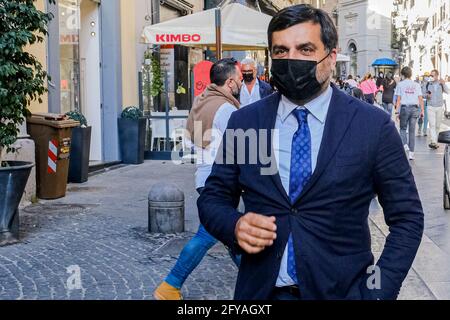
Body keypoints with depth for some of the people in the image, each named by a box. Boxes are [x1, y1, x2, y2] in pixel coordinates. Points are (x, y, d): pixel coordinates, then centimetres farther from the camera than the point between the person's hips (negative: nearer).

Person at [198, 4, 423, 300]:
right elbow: (212, 199, 6)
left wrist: (379, 292, -14)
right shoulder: (243, 122, -1)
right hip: (261, 291, 2)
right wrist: (235, 225, -15)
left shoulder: (374, 126, -8)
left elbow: (407, 218, -4)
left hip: (342, 291, -1)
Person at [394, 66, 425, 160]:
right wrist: (422, 110, 6)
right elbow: (420, 99, 3)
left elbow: (398, 99, -5)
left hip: (404, 108, -2)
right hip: (414, 108, 2)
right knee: (412, 131, 7)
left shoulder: (400, 84, 0)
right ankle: (411, 152, 7)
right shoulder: (416, 85, 7)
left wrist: (397, 110, -3)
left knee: (403, 129, 14)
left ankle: (405, 145, -10)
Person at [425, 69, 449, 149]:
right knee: (432, 125, -12)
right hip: (431, 107, -1)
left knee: (438, 125, 9)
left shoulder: (441, 83, 0)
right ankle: (434, 142, -19)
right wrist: (427, 95, -12)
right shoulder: (428, 84, 0)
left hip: (440, 107, 1)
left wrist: (444, 84, -27)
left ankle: (435, 141, 21)